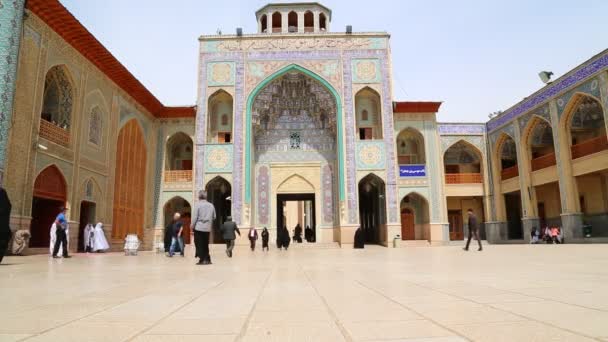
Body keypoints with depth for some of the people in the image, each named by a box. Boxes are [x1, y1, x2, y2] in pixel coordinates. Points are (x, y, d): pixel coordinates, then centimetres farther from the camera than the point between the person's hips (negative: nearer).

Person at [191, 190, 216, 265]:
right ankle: (207, 259, 11)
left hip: (199, 227, -4)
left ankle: (202, 259, 0)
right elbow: (214, 217, 11)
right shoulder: (211, 205, 7)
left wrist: (192, 225, 1)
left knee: (199, 244, 3)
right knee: (205, 244, 13)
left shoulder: (197, 204, -7)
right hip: (207, 228, 4)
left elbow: (195, 216, -9)